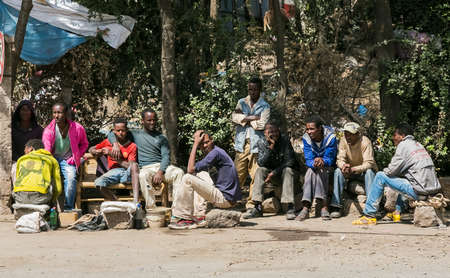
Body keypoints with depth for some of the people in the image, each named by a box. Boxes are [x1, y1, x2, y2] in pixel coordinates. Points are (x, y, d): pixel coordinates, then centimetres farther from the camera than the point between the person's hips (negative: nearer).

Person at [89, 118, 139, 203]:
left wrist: (112, 155, -12)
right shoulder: (108, 142, 14)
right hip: (113, 172, 2)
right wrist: (99, 152, -1)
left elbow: (130, 166, -8)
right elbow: (91, 149, 24)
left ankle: (135, 202, -48)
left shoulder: (132, 146, 4)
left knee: (134, 164, -37)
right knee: (98, 183, -31)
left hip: (127, 173, -2)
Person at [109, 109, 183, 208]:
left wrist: (160, 172, -15)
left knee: (178, 172, -30)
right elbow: (111, 134, 16)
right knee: (143, 175, -39)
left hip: (162, 166, 2)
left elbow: (166, 157, 6)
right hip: (145, 168, -2)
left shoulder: (161, 138, 20)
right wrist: (115, 144, -9)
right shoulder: (135, 134, 19)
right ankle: (151, 209, -43)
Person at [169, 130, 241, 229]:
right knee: (200, 174, 26)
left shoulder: (216, 152, -15)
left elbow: (191, 169, -19)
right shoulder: (218, 151, 16)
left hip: (225, 198, -10)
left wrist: (195, 144, -13)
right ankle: (199, 215, 13)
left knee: (188, 178, -12)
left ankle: (183, 217, -5)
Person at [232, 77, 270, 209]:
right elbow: (234, 117, -1)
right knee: (238, 174, -1)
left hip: (256, 145, -2)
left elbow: (261, 124, -8)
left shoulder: (265, 106, 7)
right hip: (241, 144, 2)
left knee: (256, 176, -6)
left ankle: (251, 204, 0)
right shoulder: (242, 102, 16)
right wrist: (252, 118, -7)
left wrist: (244, 118, 0)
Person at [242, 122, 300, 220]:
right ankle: (257, 207, -29)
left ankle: (290, 207, -39)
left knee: (287, 170, -34)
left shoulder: (285, 141, -16)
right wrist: (270, 148, -31)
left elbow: (289, 161, -20)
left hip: (289, 172, -3)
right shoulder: (262, 143, -8)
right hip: (273, 173, 3)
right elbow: (261, 163, -19)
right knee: (260, 170, -23)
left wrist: (274, 172, -27)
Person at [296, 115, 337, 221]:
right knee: (311, 170, -31)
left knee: (320, 171, -33)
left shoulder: (330, 137, -18)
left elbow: (329, 159, -18)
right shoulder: (306, 138, -10)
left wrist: (322, 161, -40)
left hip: (328, 167, -2)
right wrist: (314, 163, -40)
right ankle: (306, 208, -40)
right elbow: (308, 159, -17)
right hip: (313, 166, 2)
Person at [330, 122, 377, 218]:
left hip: (364, 171, -3)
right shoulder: (343, 141, -11)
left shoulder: (365, 142, -23)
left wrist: (353, 169, -44)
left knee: (369, 172, -35)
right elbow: (340, 159, -11)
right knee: (338, 171, -24)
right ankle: (336, 207, -27)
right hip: (351, 174, 3)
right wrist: (343, 166, -36)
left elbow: (369, 163, -29)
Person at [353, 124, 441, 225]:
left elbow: (391, 170, -8)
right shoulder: (418, 145, 21)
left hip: (420, 192, -9)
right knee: (399, 177, 34)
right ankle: (397, 211, 29)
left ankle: (369, 216, -4)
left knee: (380, 177, -4)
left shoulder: (403, 145, -5)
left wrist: (384, 171, 14)